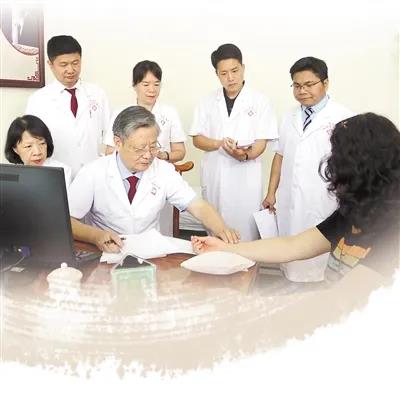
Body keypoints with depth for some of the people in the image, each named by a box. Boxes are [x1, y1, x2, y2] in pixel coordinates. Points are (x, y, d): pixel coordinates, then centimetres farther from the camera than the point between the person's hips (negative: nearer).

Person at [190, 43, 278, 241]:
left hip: (246, 177, -2)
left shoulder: (259, 101, 0)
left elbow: (261, 142, -4)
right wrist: (220, 144, -15)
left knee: (246, 232, 0)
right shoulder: (207, 102, 7)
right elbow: (197, 139, 5)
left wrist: (245, 154, -26)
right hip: (214, 177, 3)